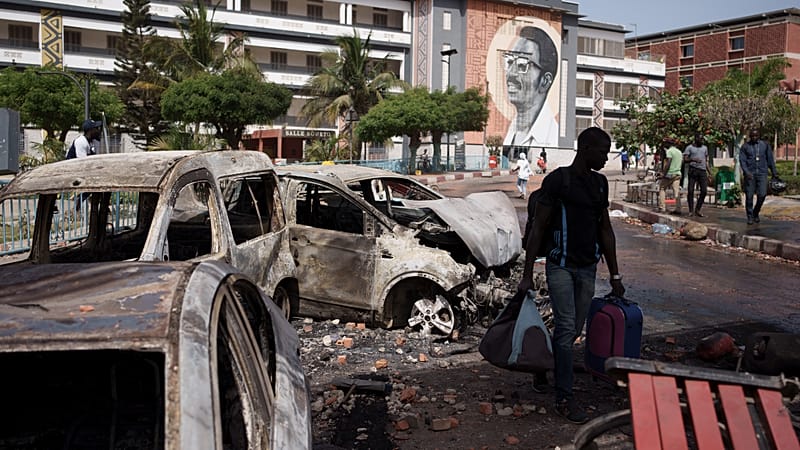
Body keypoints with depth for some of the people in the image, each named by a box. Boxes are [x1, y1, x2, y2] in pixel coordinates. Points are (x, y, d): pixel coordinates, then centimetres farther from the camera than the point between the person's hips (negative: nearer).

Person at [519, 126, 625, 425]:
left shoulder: (600, 183, 10)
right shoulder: (557, 180, -10)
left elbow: (605, 230, 16)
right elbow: (538, 228, -9)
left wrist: (615, 275, 15)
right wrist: (527, 274, -11)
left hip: (588, 268, 6)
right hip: (561, 266, -6)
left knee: (574, 330, 8)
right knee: (566, 328, -9)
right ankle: (564, 399, -1)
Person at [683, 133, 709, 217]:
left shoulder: (705, 148, 19)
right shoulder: (689, 147, 6)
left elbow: (706, 161, 22)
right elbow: (685, 159, -1)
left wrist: (709, 172, 17)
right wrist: (693, 159, -20)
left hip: (702, 170, 4)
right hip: (693, 170, -4)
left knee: (704, 191, -6)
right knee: (691, 190, -6)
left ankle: (697, 210, 5)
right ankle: (691, 210, 3)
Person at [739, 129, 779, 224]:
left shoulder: (765, 145, 9)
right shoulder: (745, 146, 5)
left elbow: (770, 159, 13)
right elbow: (742, 160, -2)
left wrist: (774, 172, 12)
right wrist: (746, 172, -16)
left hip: (762, 173, 1)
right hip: (749, 174, -1)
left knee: (762, 194, -8)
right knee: (749, 196, -2)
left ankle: (756, 213, 14)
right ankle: (750, 217, 9)